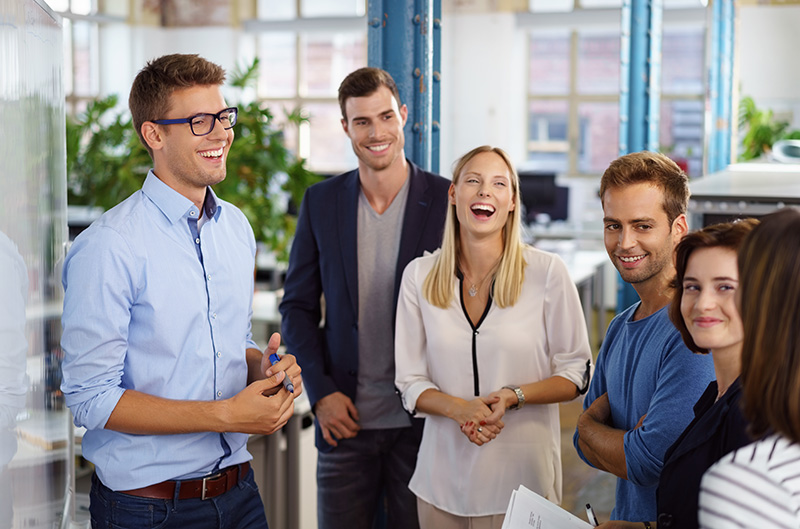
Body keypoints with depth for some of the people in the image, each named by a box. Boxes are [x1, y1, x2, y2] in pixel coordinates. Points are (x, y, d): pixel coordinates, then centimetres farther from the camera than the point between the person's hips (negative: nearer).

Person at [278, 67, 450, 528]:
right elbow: (298, 306, 7)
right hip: (345, 418, 2)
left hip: (423, 421, -2)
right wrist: (321, 392, -2)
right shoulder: (321, 202, 3)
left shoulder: (446, 200, -5)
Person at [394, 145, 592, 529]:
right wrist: (459, 408, -17)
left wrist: (513, 396, -18)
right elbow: (410, 382, 3)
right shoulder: (420, 275, 1)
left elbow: (576, 373, -1)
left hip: (522, 475, -2)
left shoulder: (547, 272, -5)